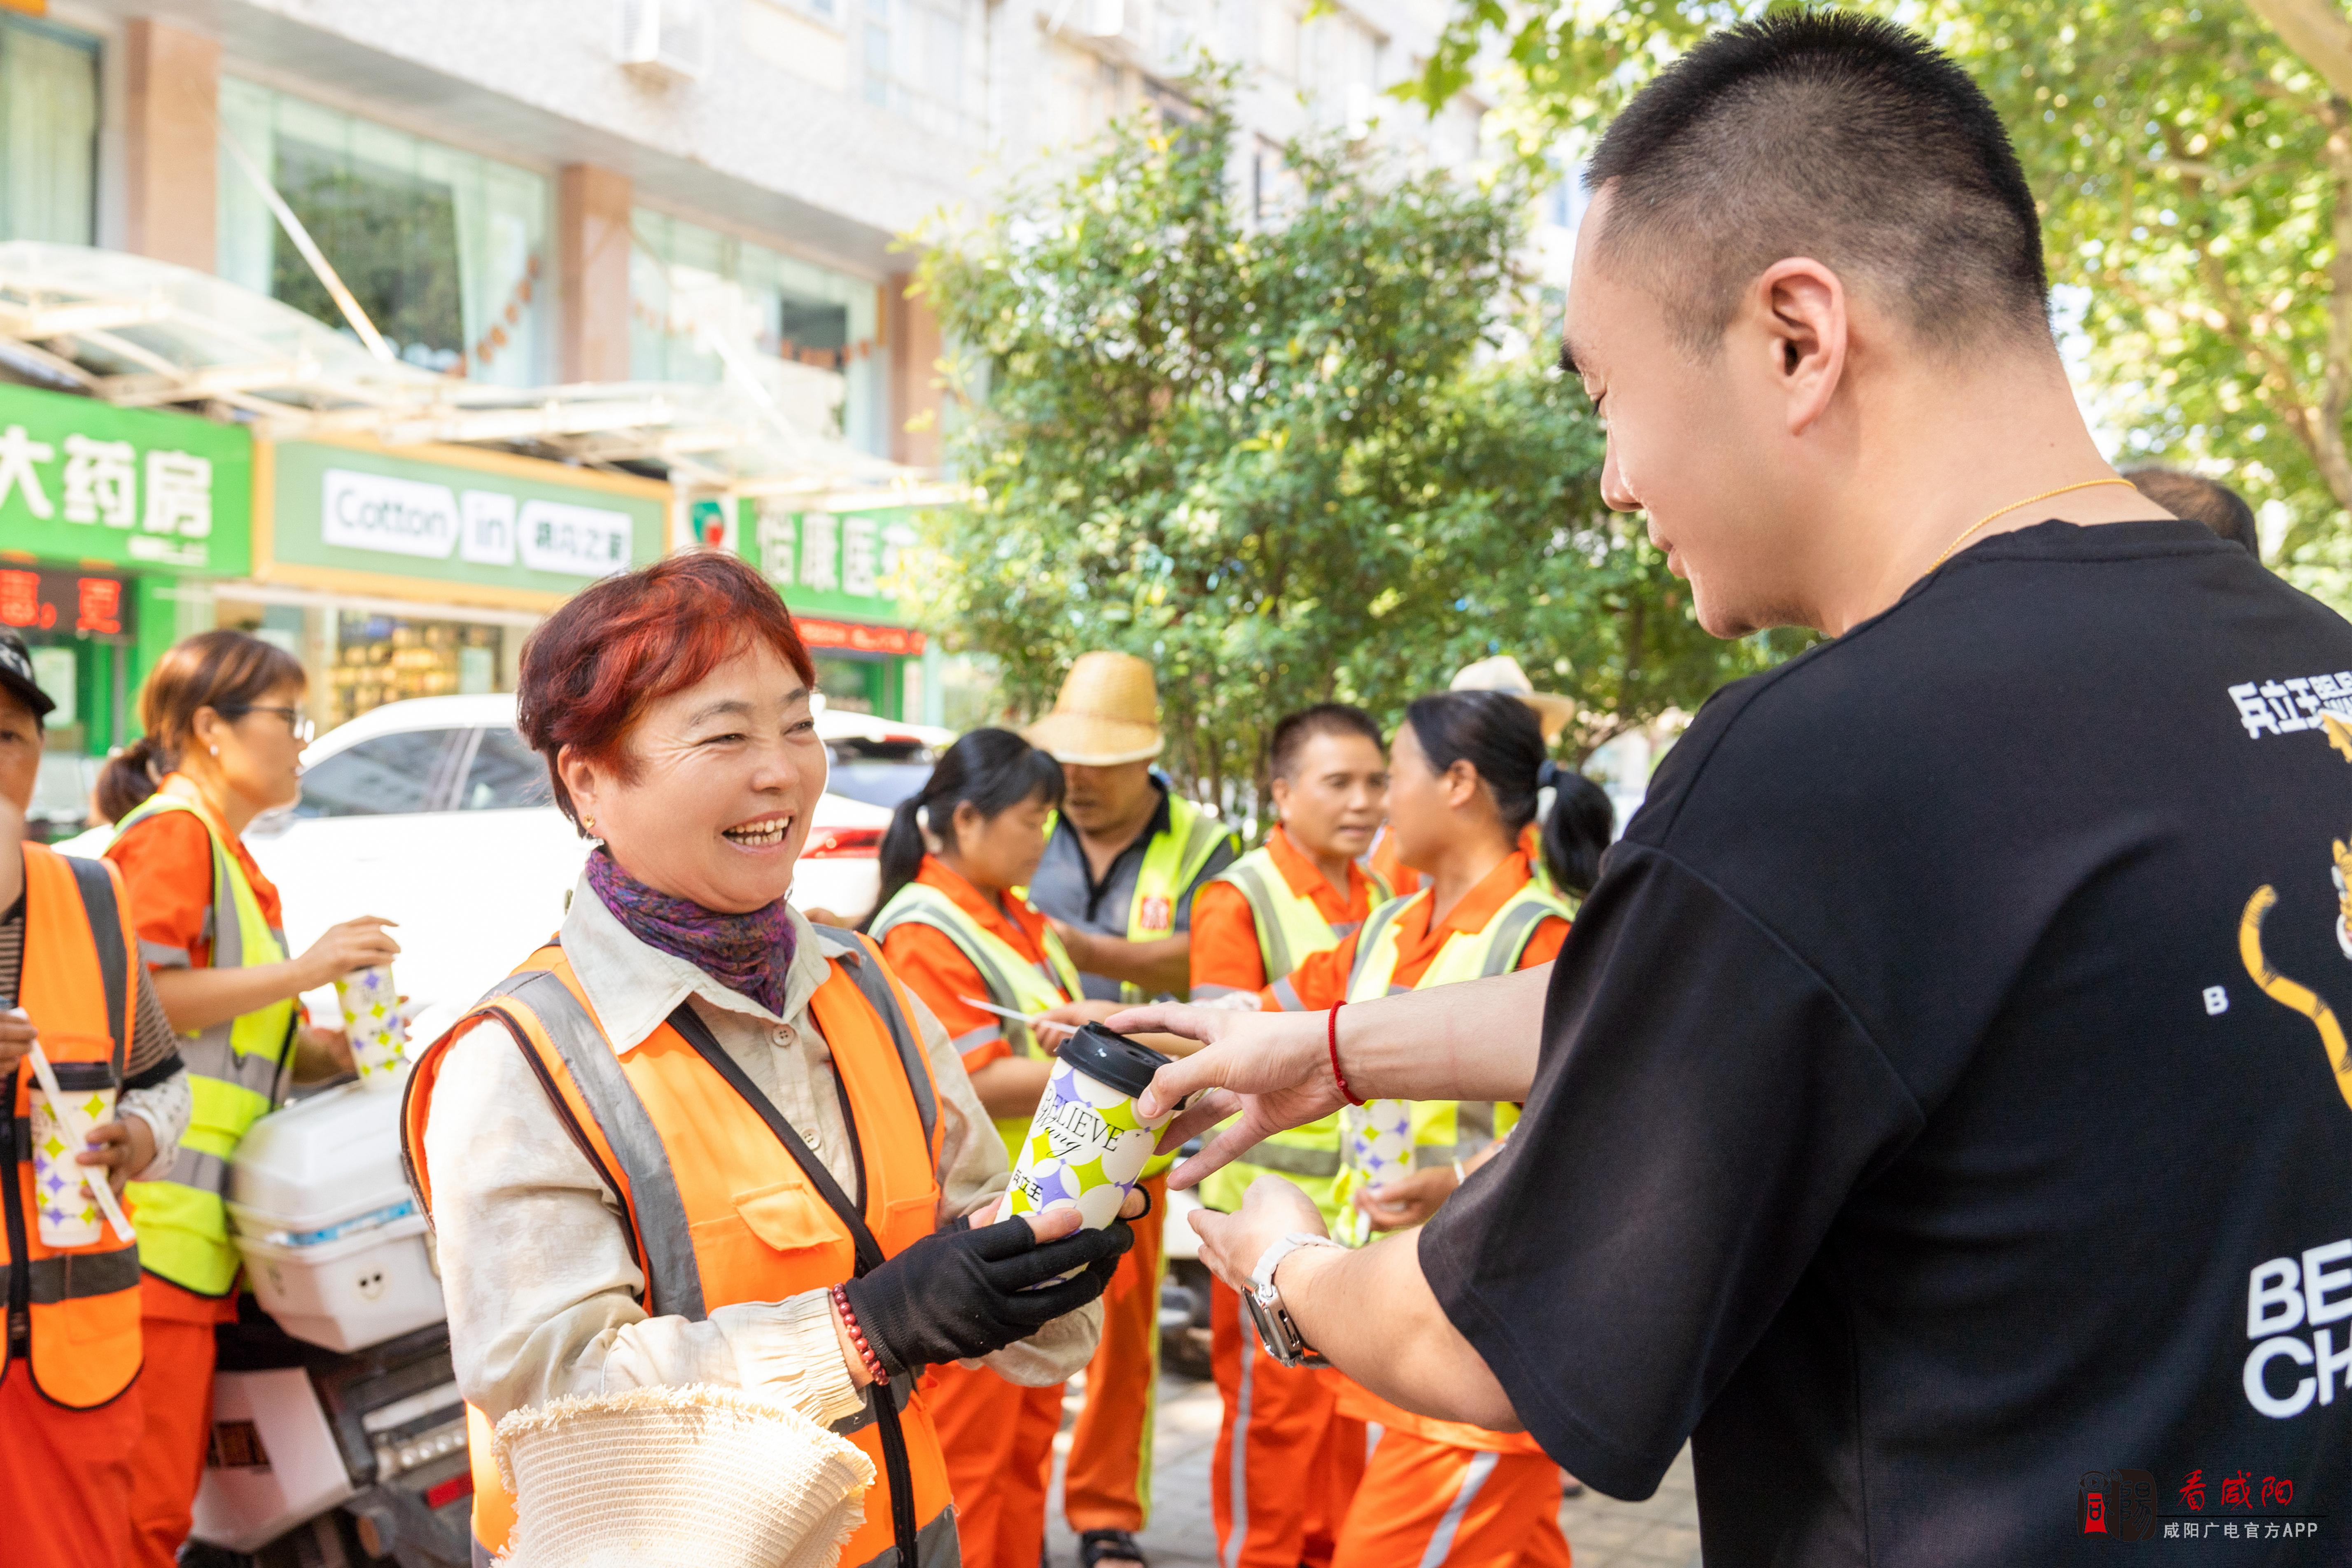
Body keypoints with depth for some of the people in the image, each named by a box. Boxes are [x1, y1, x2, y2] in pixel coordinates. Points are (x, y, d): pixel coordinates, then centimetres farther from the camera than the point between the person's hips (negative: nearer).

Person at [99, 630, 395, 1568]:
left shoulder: (233, 859, 24)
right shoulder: (174, 830, -5)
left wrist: (328, 1051, 9)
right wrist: (301, 972, -15)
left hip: (200, 1230, 10)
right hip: (152, 1222, -9)